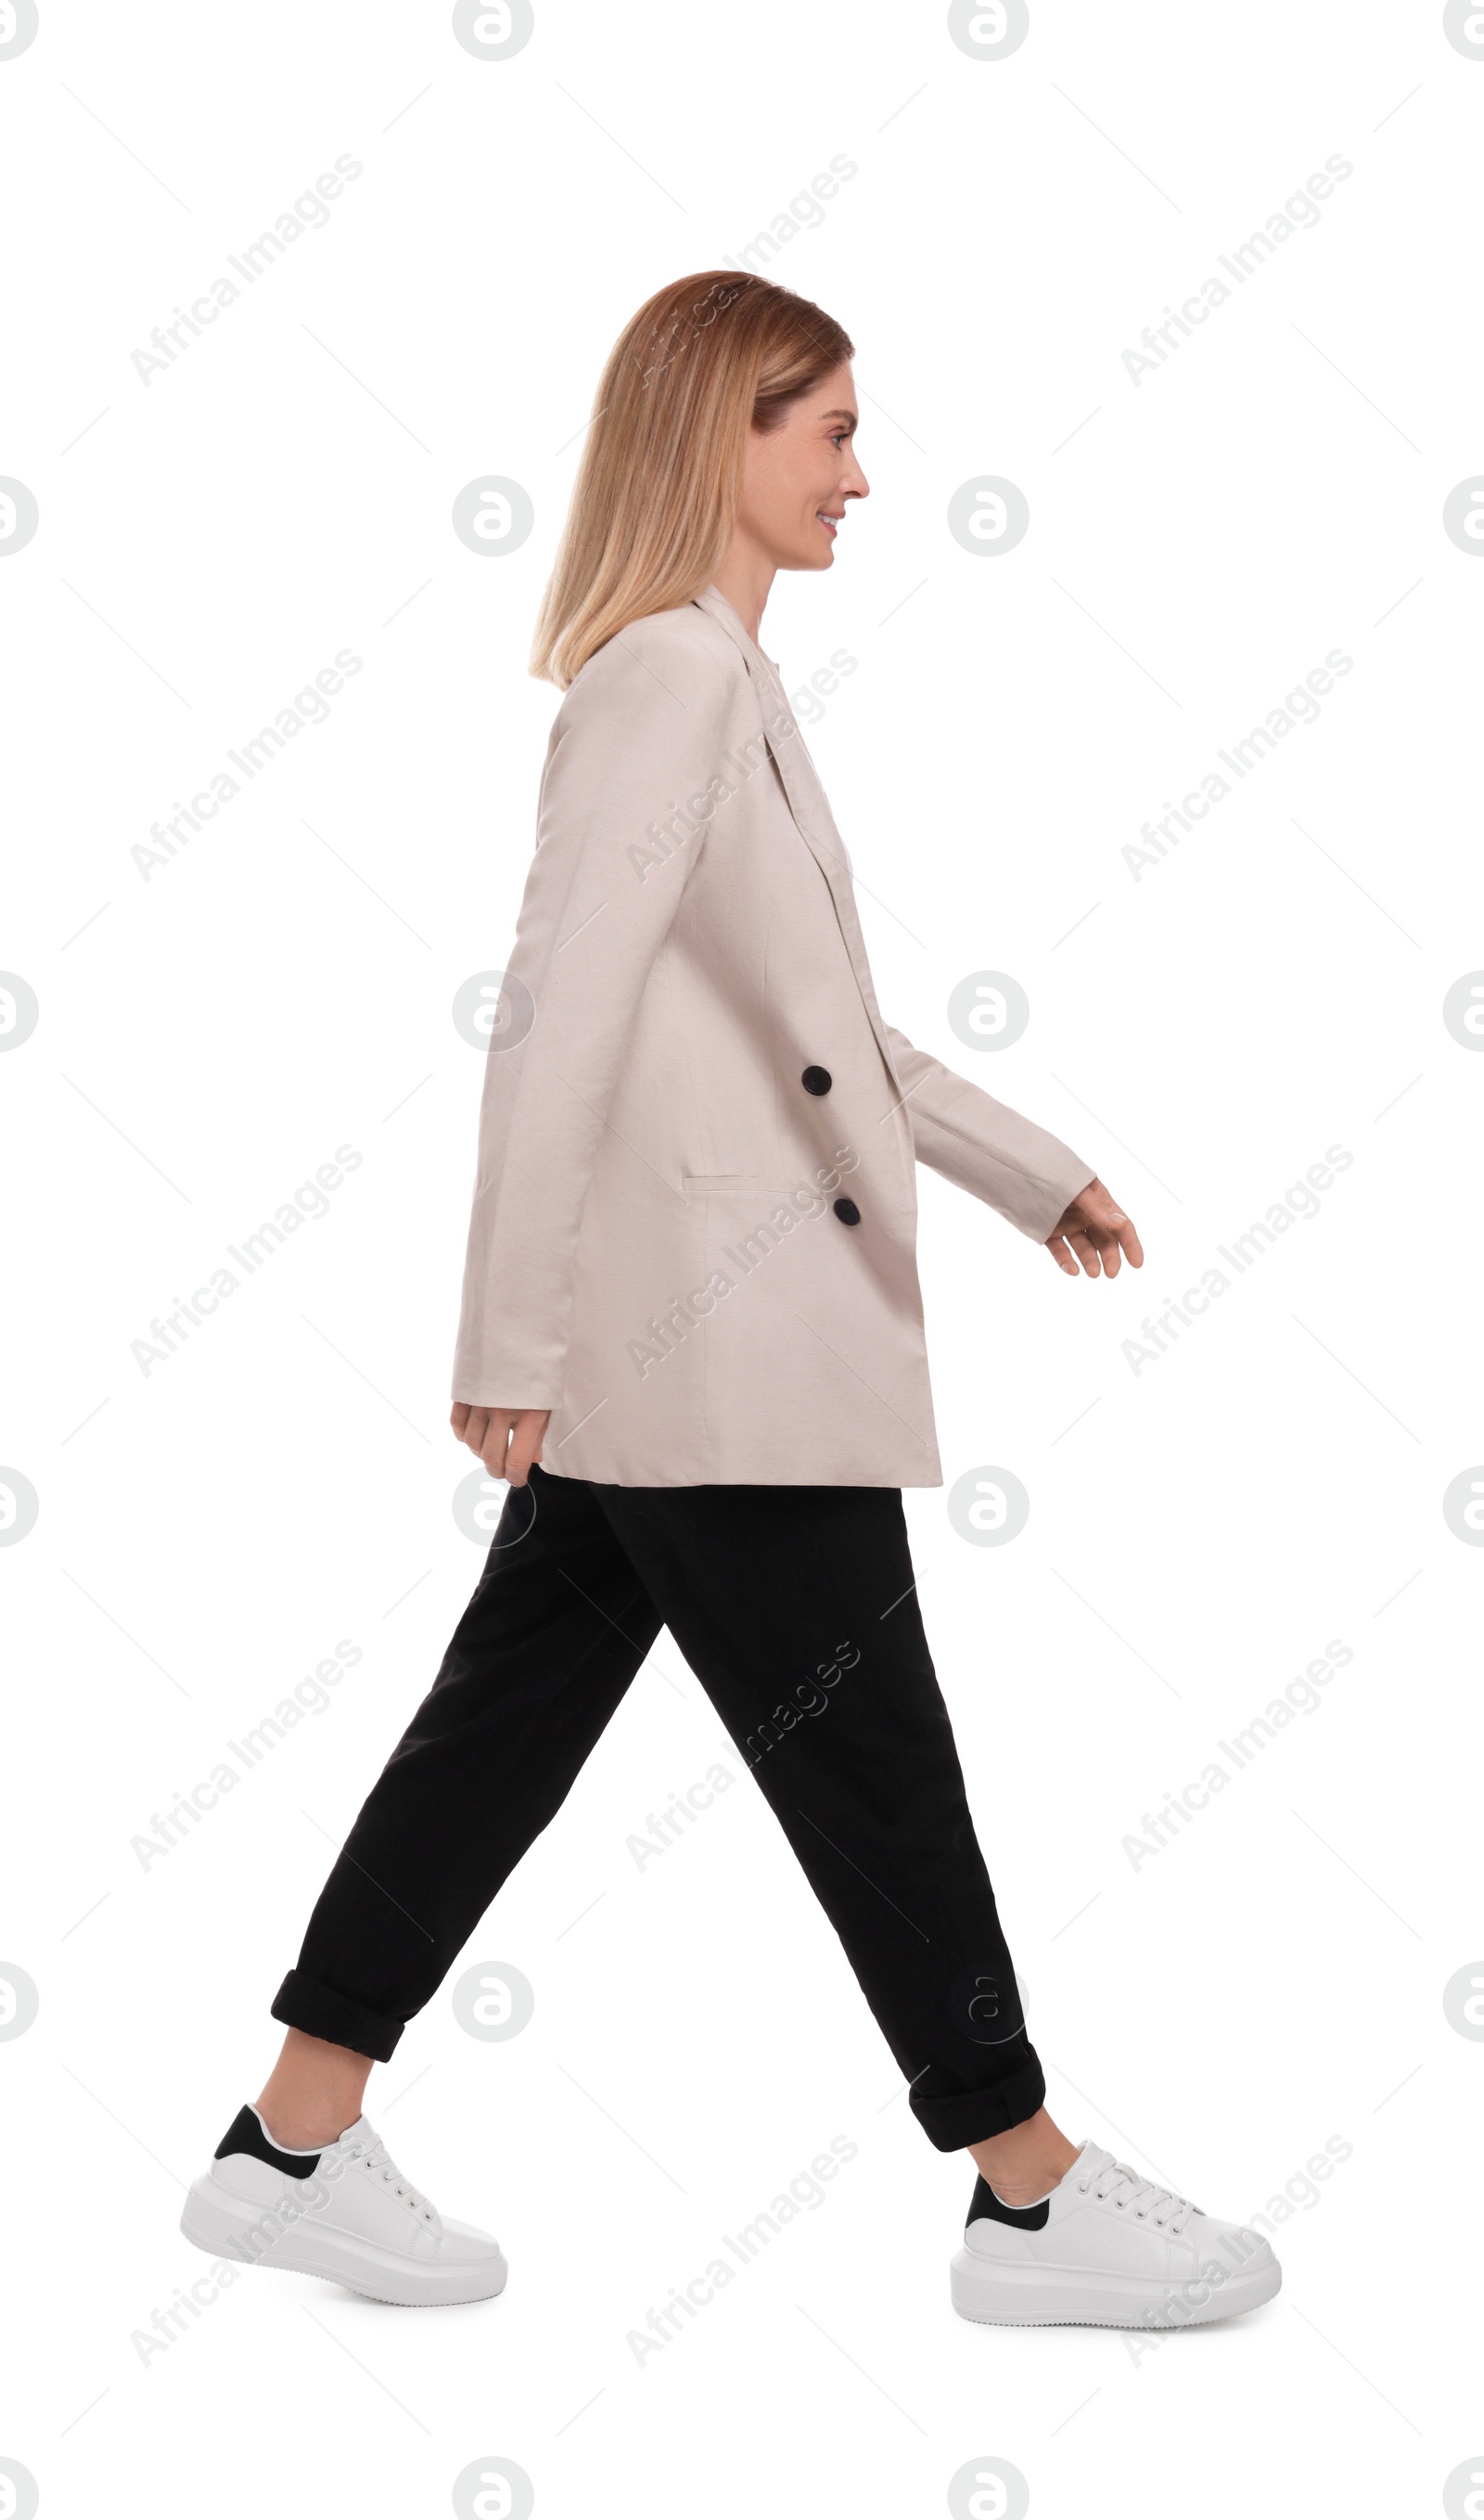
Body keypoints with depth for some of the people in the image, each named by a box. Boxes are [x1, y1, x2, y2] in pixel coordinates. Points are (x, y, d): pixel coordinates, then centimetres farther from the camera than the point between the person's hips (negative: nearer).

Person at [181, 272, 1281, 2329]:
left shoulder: (720, 676, 17)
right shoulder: (670, 675, -15)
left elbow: (812, 1010, 23)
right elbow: (556, 1014, -22)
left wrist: (1028, 1167, 24)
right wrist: (513, 1338, -22)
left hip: (667, 1351, 10)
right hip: (716, 1351, -10)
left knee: (511, 1722, 13)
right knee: (871, 1768, 2)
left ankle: (293, 2151, 23)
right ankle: (1032, 2198, 19)